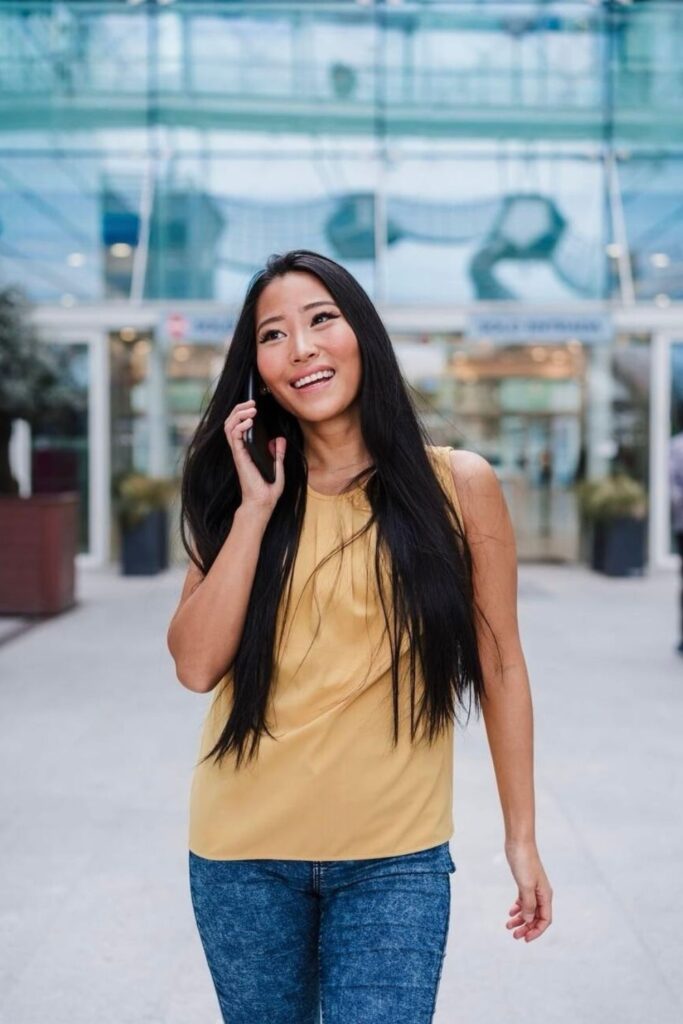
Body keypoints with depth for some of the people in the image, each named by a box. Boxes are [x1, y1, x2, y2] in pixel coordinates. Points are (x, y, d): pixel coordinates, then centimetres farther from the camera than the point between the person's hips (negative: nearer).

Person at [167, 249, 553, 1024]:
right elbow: (197, 665, -9)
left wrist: (521, 836, 2)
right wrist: (256, 506, -11)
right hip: (243, 852, 3)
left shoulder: (458, 484, -4)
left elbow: (500, 669, 0)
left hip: (394, 859, -2)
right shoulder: (243, 494, 3)